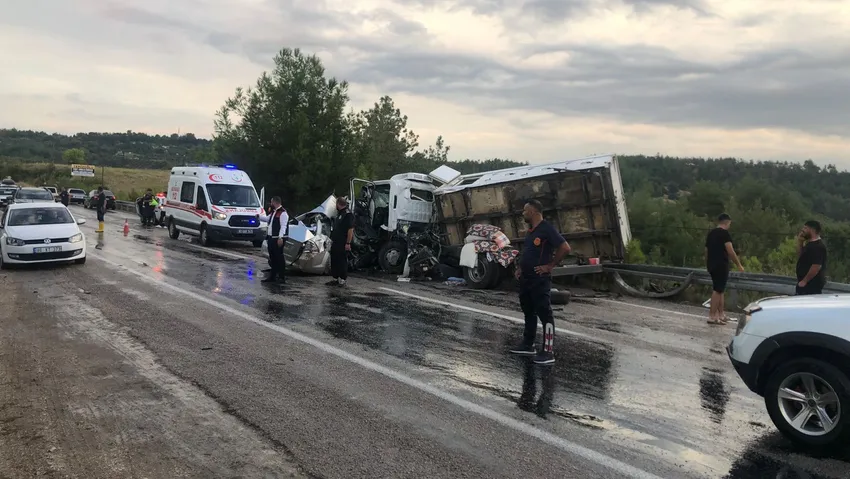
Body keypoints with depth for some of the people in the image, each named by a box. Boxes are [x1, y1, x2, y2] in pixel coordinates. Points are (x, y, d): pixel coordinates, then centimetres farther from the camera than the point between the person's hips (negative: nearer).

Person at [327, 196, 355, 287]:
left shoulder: (348, 214, -15)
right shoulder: (339, 213, 17)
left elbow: (350, 229, -20)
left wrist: (348, 243, -23)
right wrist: (332, 239, 21)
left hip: (343, 244, -10)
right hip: (336, 242, 10)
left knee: (342, 262, -4)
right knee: (334, 260, 13)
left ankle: (342, 280, 3)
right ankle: (335, 278, 22)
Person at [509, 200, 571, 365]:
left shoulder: (547, 229, -15)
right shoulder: (530, 230, 13)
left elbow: (565, 248, -19)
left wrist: (550, 266, -15)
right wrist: (520, 268, 14)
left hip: (540, 279, -10)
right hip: (526, 278, 10)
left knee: (545, 314, -6)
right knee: (528, 312, 17)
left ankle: (548, 352, -4)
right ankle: (528, 345, 29)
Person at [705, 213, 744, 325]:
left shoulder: (710, 233, 14)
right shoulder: (725, 233, -10)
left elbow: (706, 251, 18)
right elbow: (730, 251, -16)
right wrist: (739, 265, -8)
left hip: (711, 265, 8)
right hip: (721, 265, -8)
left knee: (719, 290, 16)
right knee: (717, 290, -7)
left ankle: (721, 315, 22)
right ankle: (712, 317, -8)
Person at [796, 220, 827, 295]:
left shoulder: (818, 246, -18)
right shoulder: (810, 244, 15)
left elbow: (816, 266, -25)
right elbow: (800, 258, 21)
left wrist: (804, 281, -23)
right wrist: (800, 242, 11)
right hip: (807, 284, 10)